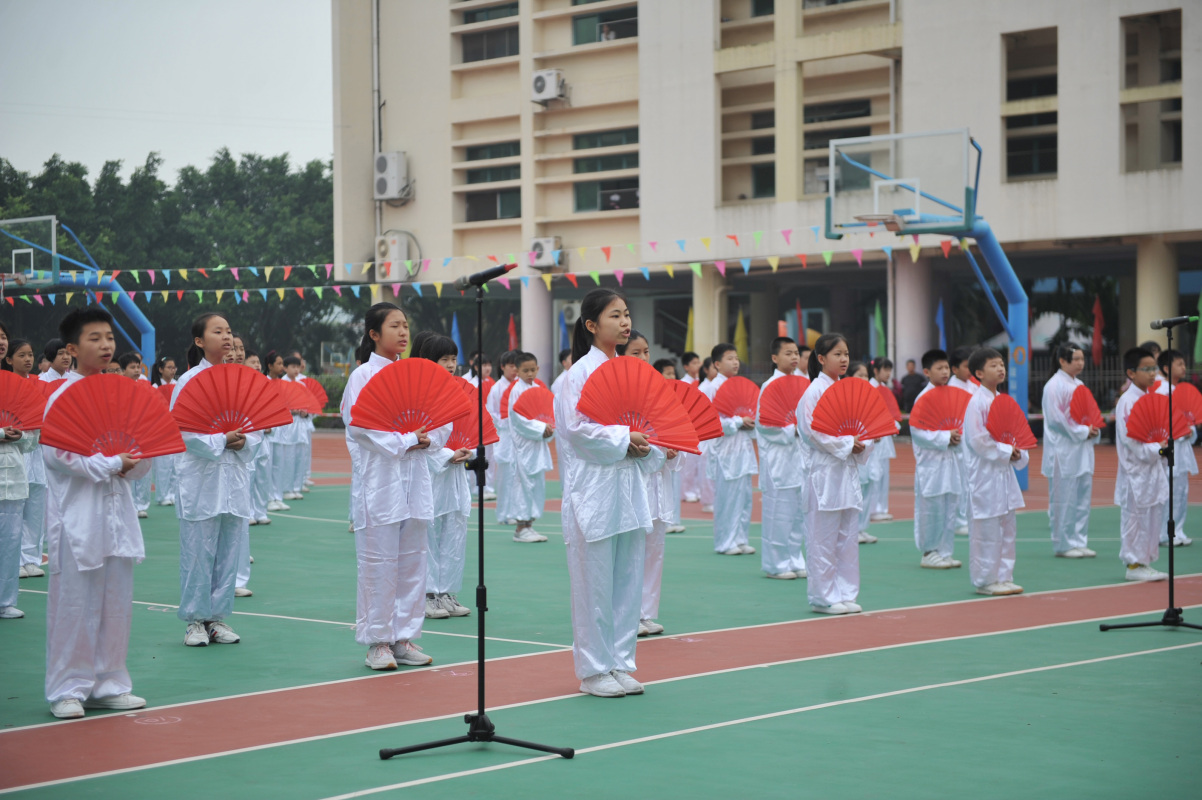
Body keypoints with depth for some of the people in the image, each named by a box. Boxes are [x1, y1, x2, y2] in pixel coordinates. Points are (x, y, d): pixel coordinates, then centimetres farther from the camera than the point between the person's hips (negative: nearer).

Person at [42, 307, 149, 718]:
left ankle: (108, 684, 19)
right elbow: (57, 451, -17)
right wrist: (110, 464, -16)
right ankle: (67, 688, 8)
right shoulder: (63, 396, -8)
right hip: (77, 511, -6)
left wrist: (132, 464, -9)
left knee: (117, 601, 9)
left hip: (116, 507, 6)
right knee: (73, 602, -2)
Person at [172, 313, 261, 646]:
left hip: (235, 475, 5)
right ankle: (196, 620, 9)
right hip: (201, 478, -5)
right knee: (198, 550, -2)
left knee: (229, 550, 7)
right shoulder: (190, 380, -5)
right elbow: (182, 429, -11)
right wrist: (221, 441, -16)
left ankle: (218, 617, 16)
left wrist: (244, 442, -9)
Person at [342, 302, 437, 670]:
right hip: (379, 478, -6)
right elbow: (363, 423, -14)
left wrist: (426, 438, -6)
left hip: (414, 477, 6)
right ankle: (377, 640, 6)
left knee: (412, 560, 8)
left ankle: (404, 636, 16)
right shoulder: (363, 375, -5)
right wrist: (407, 440, -14)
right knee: (378, 562, -3)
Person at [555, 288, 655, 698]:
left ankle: (619, 663, 18)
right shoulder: (581, 372, -8)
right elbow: (577, 428, -15)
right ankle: (593, 669, 8)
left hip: (628, 483, 7)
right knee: (595, 582, -2)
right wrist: (623, 440, -15)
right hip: (593, 485, -7)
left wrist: (643, 443, -1)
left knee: (629, 579, 9)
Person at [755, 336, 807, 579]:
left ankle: (794, 560, 18)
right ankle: (775, 564, 4)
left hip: (798, 453, 7)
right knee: (778, 511, -4)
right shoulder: (770, 386, -10)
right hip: (778, 457, -7)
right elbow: (763, 422, -15)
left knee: (799, 510, 10)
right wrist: (791, 430, -20)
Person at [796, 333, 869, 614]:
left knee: (848, 535, 10)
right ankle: (823, 597, 4)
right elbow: (815, 430, -16)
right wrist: (847, 444, -16)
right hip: (825, 468, -7)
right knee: (823, 537, -3)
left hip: (849, 467, 7)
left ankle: (845, 593, 16)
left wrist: (861, 445, -3)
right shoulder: (815, 391, -9)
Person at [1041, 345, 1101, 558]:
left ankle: (1079, 542, 14)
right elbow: (1056, 418, -15)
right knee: (1063, 499, -5)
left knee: (1082, 497, 8)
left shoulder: (1079, 385, 16)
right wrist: (1082, 431, -14)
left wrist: (1093, 431, 0)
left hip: (1082, 448, 8)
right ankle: (1063, 545, 2)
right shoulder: (1054, 385, -10)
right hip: (1063, 450, -8)